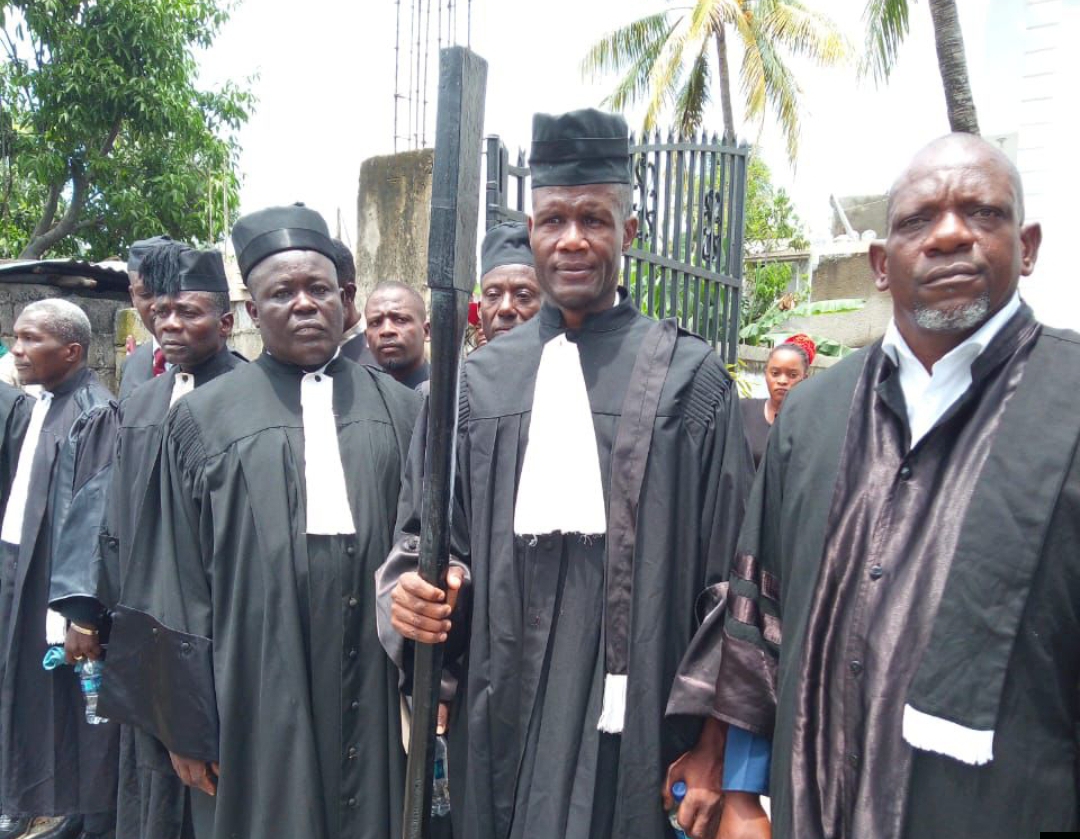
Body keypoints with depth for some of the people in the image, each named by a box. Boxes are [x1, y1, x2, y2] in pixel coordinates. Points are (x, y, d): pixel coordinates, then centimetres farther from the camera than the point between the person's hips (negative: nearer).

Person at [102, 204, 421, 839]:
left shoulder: (399, 410, 5)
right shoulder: (204, 418, 2)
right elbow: (176, 581, 1)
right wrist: (185, 719, 0)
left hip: (376, 697, 2)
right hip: (255, 696, -1)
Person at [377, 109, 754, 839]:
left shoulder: (690, 379, -4)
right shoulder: (478, 383, 5)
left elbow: (728, 577, -4)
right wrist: (418, 586, -12)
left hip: (632, 725, -2)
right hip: (500, 723, 3)